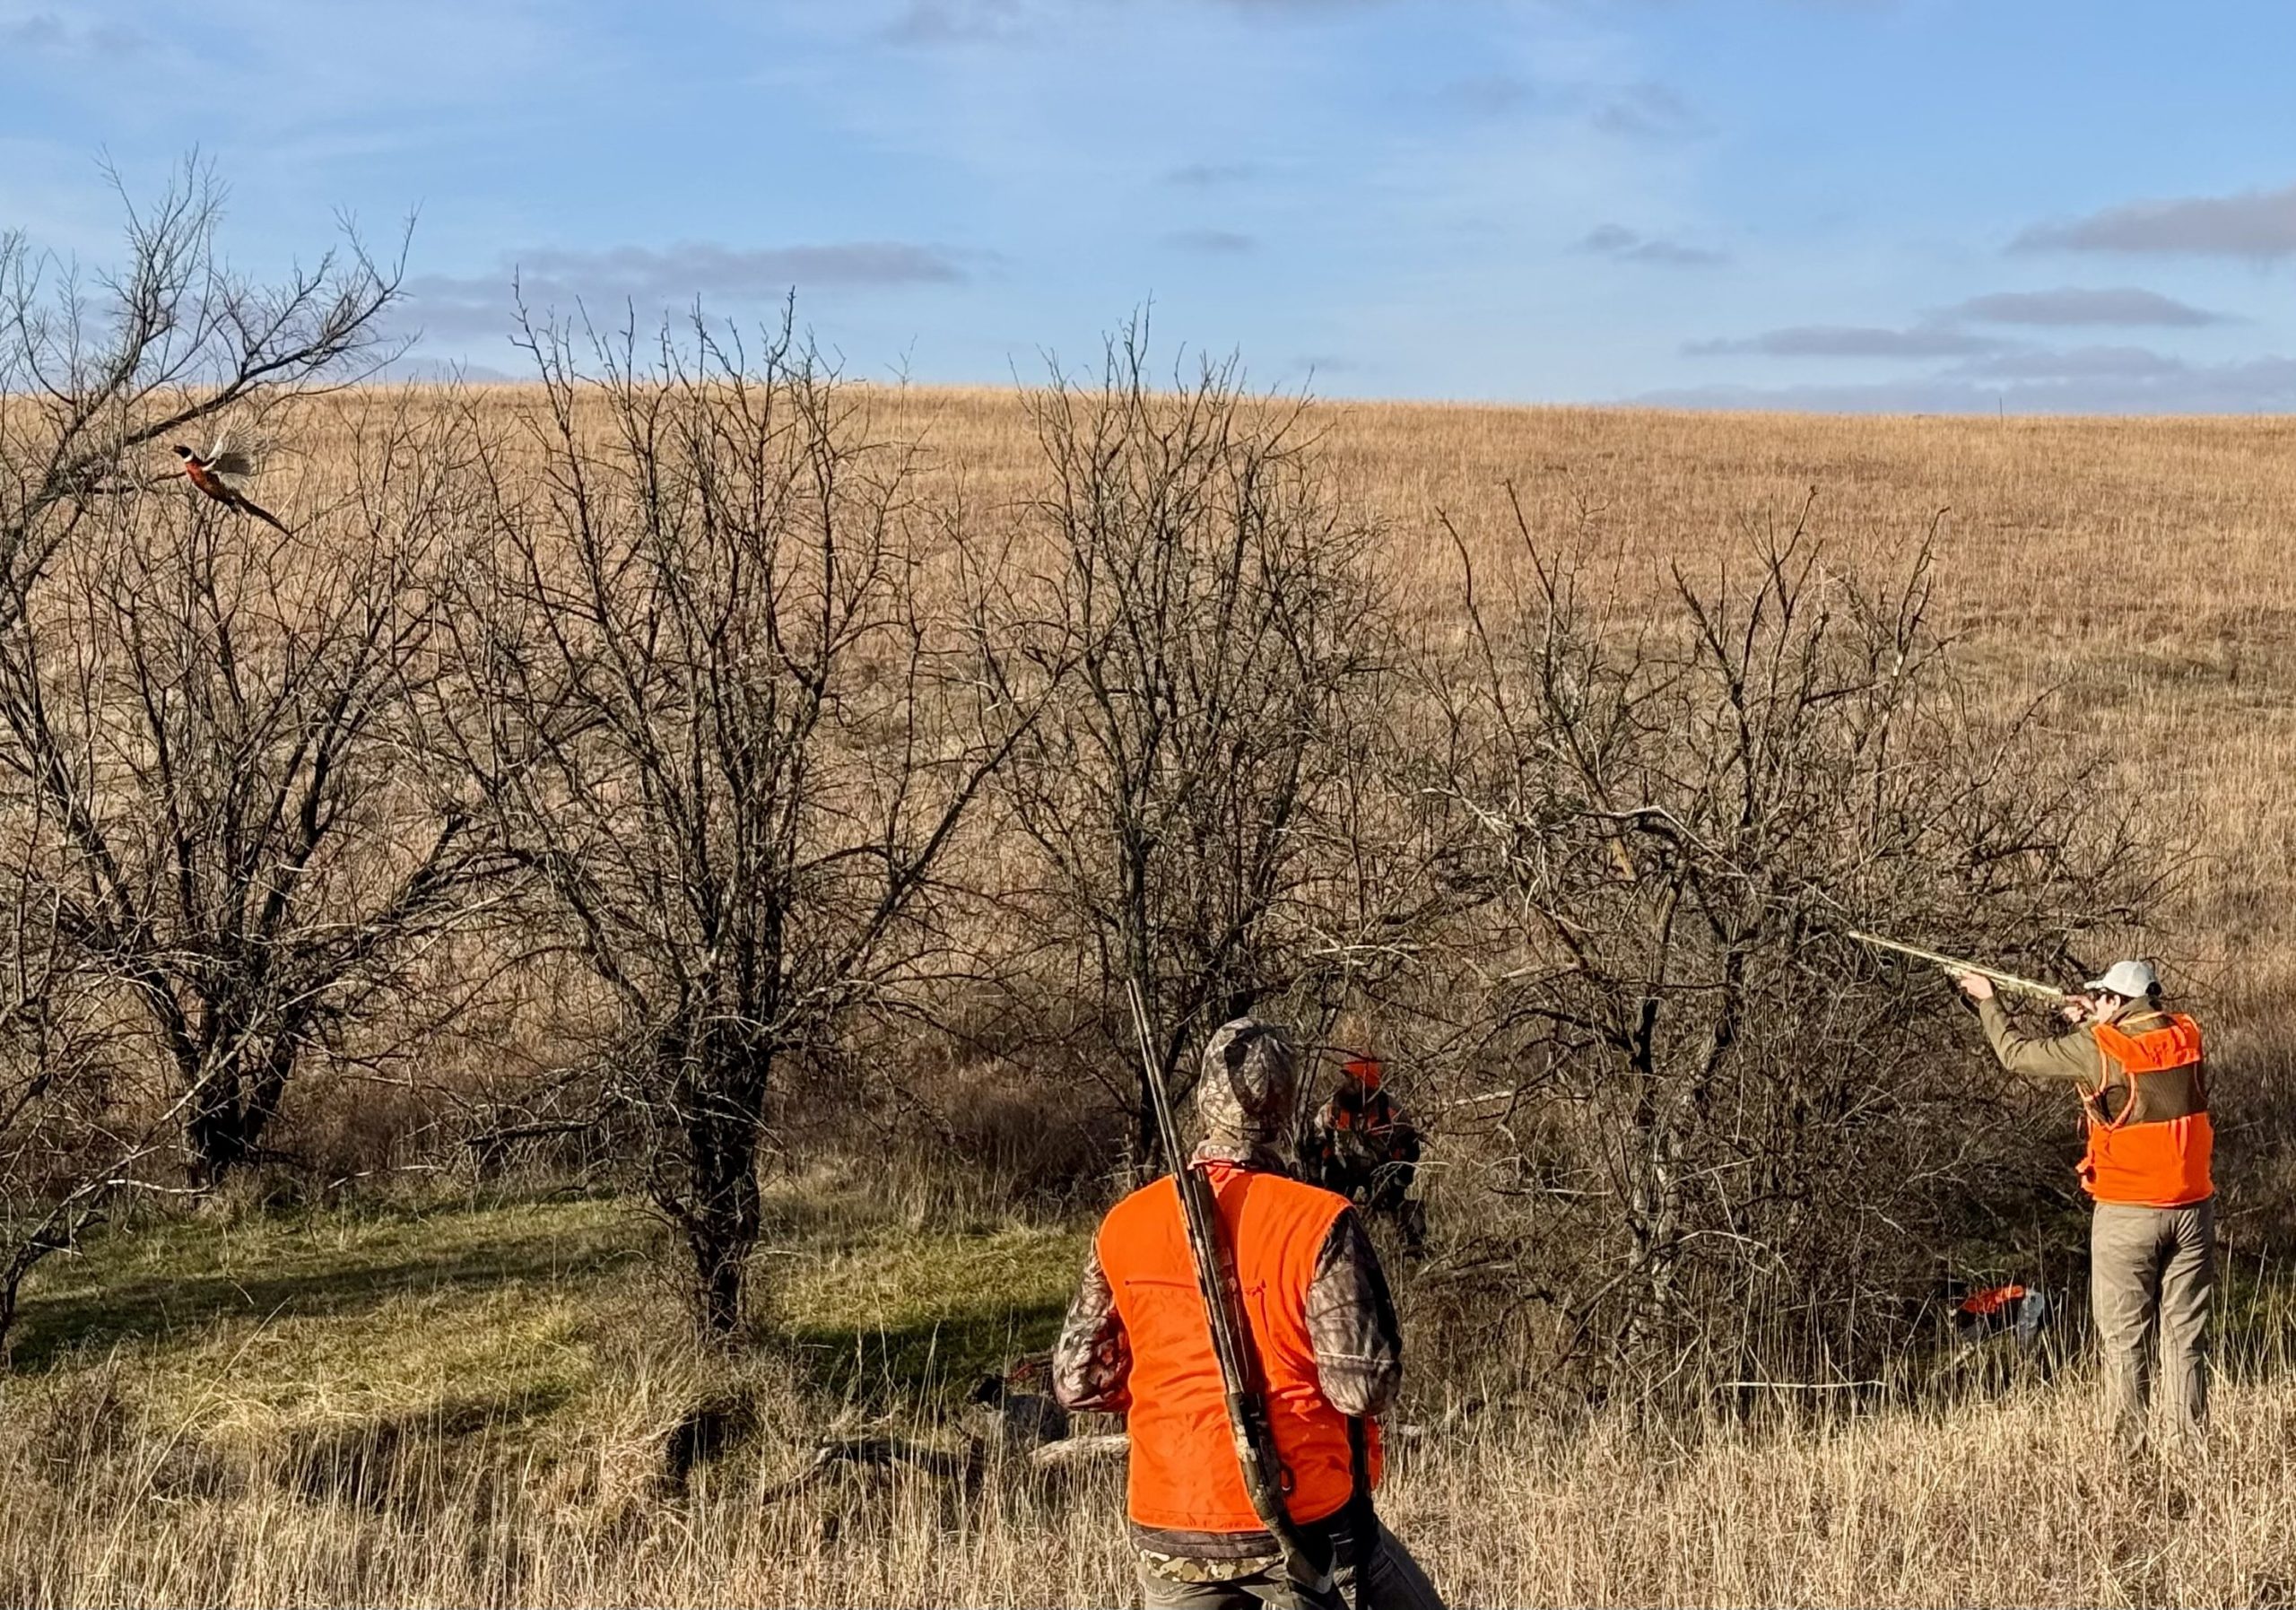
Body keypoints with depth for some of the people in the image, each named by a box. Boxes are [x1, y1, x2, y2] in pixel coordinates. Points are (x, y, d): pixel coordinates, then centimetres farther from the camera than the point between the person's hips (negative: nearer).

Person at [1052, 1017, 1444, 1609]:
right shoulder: (1317, 1221, -13)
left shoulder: (1123, 1227, -1)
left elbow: (1079, 1383, 5)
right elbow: (1365, 1387, -16)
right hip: (1305, 1523, -4)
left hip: (1169, 1532, 4)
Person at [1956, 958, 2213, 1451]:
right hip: (2192, 1207, 5)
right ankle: (2192, 1443, 13)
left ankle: (2129, 1444, 4)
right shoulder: (2185, 1036, 1)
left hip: (2127, 1214, -4)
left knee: (2124, 1337, 4)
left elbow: (2018, 1053, -1)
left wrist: (1987, 1000, 13)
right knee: (2185, 1334, 11)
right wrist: (2096, 1024, 17)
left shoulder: (2098, 1049, -12)